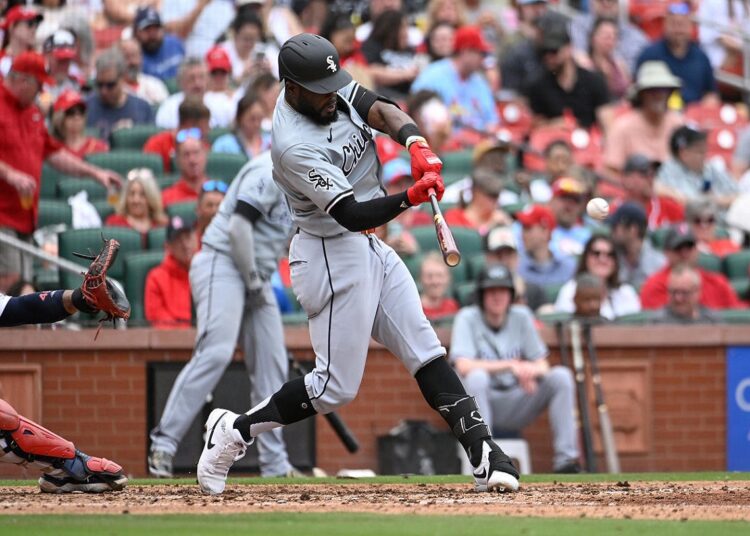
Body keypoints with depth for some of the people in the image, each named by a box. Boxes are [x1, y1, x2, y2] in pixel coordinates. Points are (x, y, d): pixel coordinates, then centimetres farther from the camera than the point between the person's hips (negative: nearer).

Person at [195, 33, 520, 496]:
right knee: (336, 387, -4)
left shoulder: (331, 89, -2)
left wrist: (417, 144, -31)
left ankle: (483, 453, 0)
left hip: (371, 248, 9)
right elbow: (351, 214, -29)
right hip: (334, 256, -9)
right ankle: (235, 431, 10)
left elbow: (381, 110, -11)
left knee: (425, 351, 3)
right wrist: (410, 198, -43)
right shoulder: (295, 146, -26)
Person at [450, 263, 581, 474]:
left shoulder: (521, 316, 5)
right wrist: (511, 365, -29)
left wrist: (530, 370, -23)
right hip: (479, 401, -4)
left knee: (561, 376, -15)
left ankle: (565, 460, -19)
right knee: (476, 377, -35)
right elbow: (463, 366, -22)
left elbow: (543, 366, 2)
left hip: (515, 406, 4)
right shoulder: (467, 318, -6)